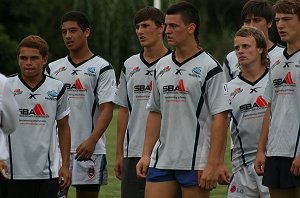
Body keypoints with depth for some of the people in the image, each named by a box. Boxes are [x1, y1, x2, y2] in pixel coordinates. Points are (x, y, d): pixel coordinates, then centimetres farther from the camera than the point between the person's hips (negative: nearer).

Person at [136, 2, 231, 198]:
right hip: (161, 160, 6)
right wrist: (146, 154, 10)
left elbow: (220, 117, -11)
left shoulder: (209, 68, -7)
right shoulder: (162, 66, 13)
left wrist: (212, 165, -17)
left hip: (196, 163, -6)